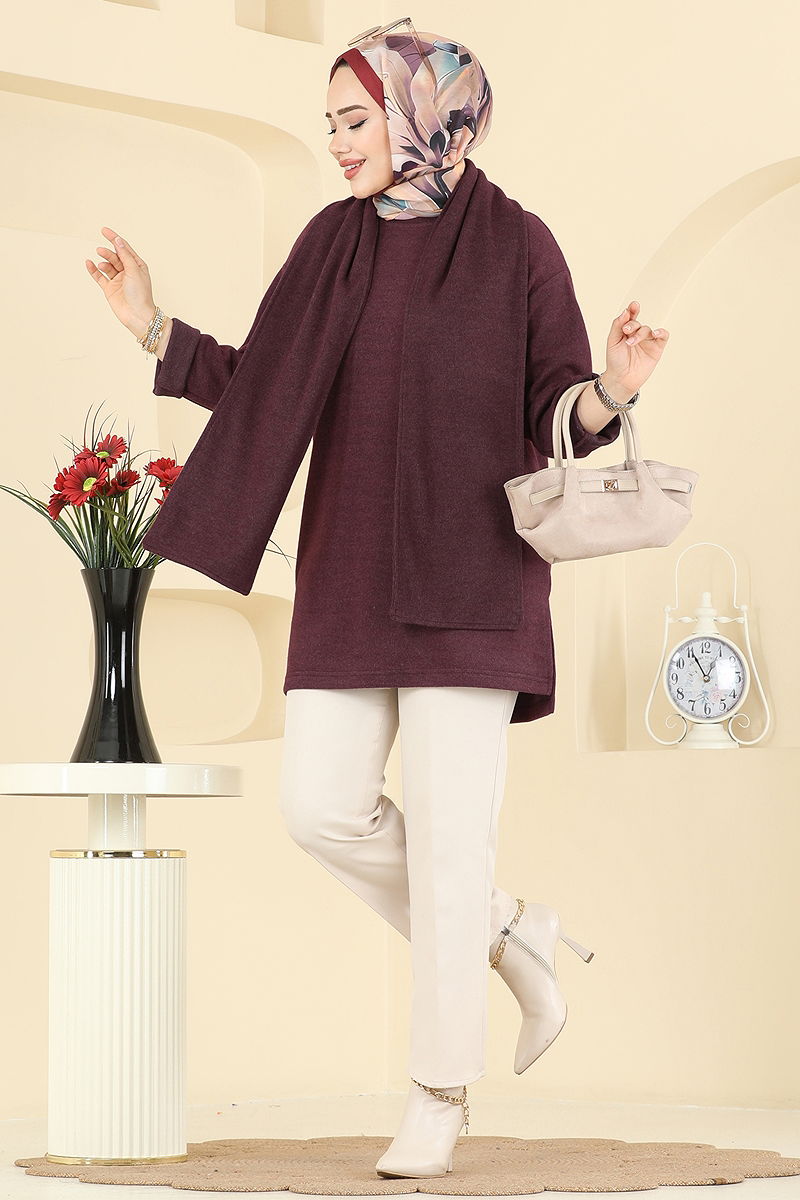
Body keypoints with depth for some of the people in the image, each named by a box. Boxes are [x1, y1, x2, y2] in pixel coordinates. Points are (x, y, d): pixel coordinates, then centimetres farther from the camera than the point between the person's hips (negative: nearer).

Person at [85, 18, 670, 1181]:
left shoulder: (520, 243, -3)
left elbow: (562, 416, -4)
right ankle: (507, 935, 20)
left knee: (449, 827, -7)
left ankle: (439, 1095, 4)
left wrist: (616, 387, -27)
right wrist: (158, 326, 2)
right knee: (322, 807, -4)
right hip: (356, 566, 5)